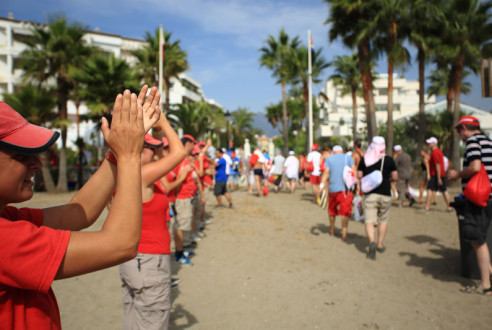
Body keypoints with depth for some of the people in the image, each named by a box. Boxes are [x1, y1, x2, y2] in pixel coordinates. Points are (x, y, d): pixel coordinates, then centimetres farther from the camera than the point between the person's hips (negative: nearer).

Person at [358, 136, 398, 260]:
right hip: (385, 194, 0)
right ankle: (380, 245, 24)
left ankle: (372, 242, -24)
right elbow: (395, 177, -2)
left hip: (369, 194, 0)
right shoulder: (389, 160, -3)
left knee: (369, 221, -2)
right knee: (383, 220, 17)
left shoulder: (364, 159, 0)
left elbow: (359, 175, 3)